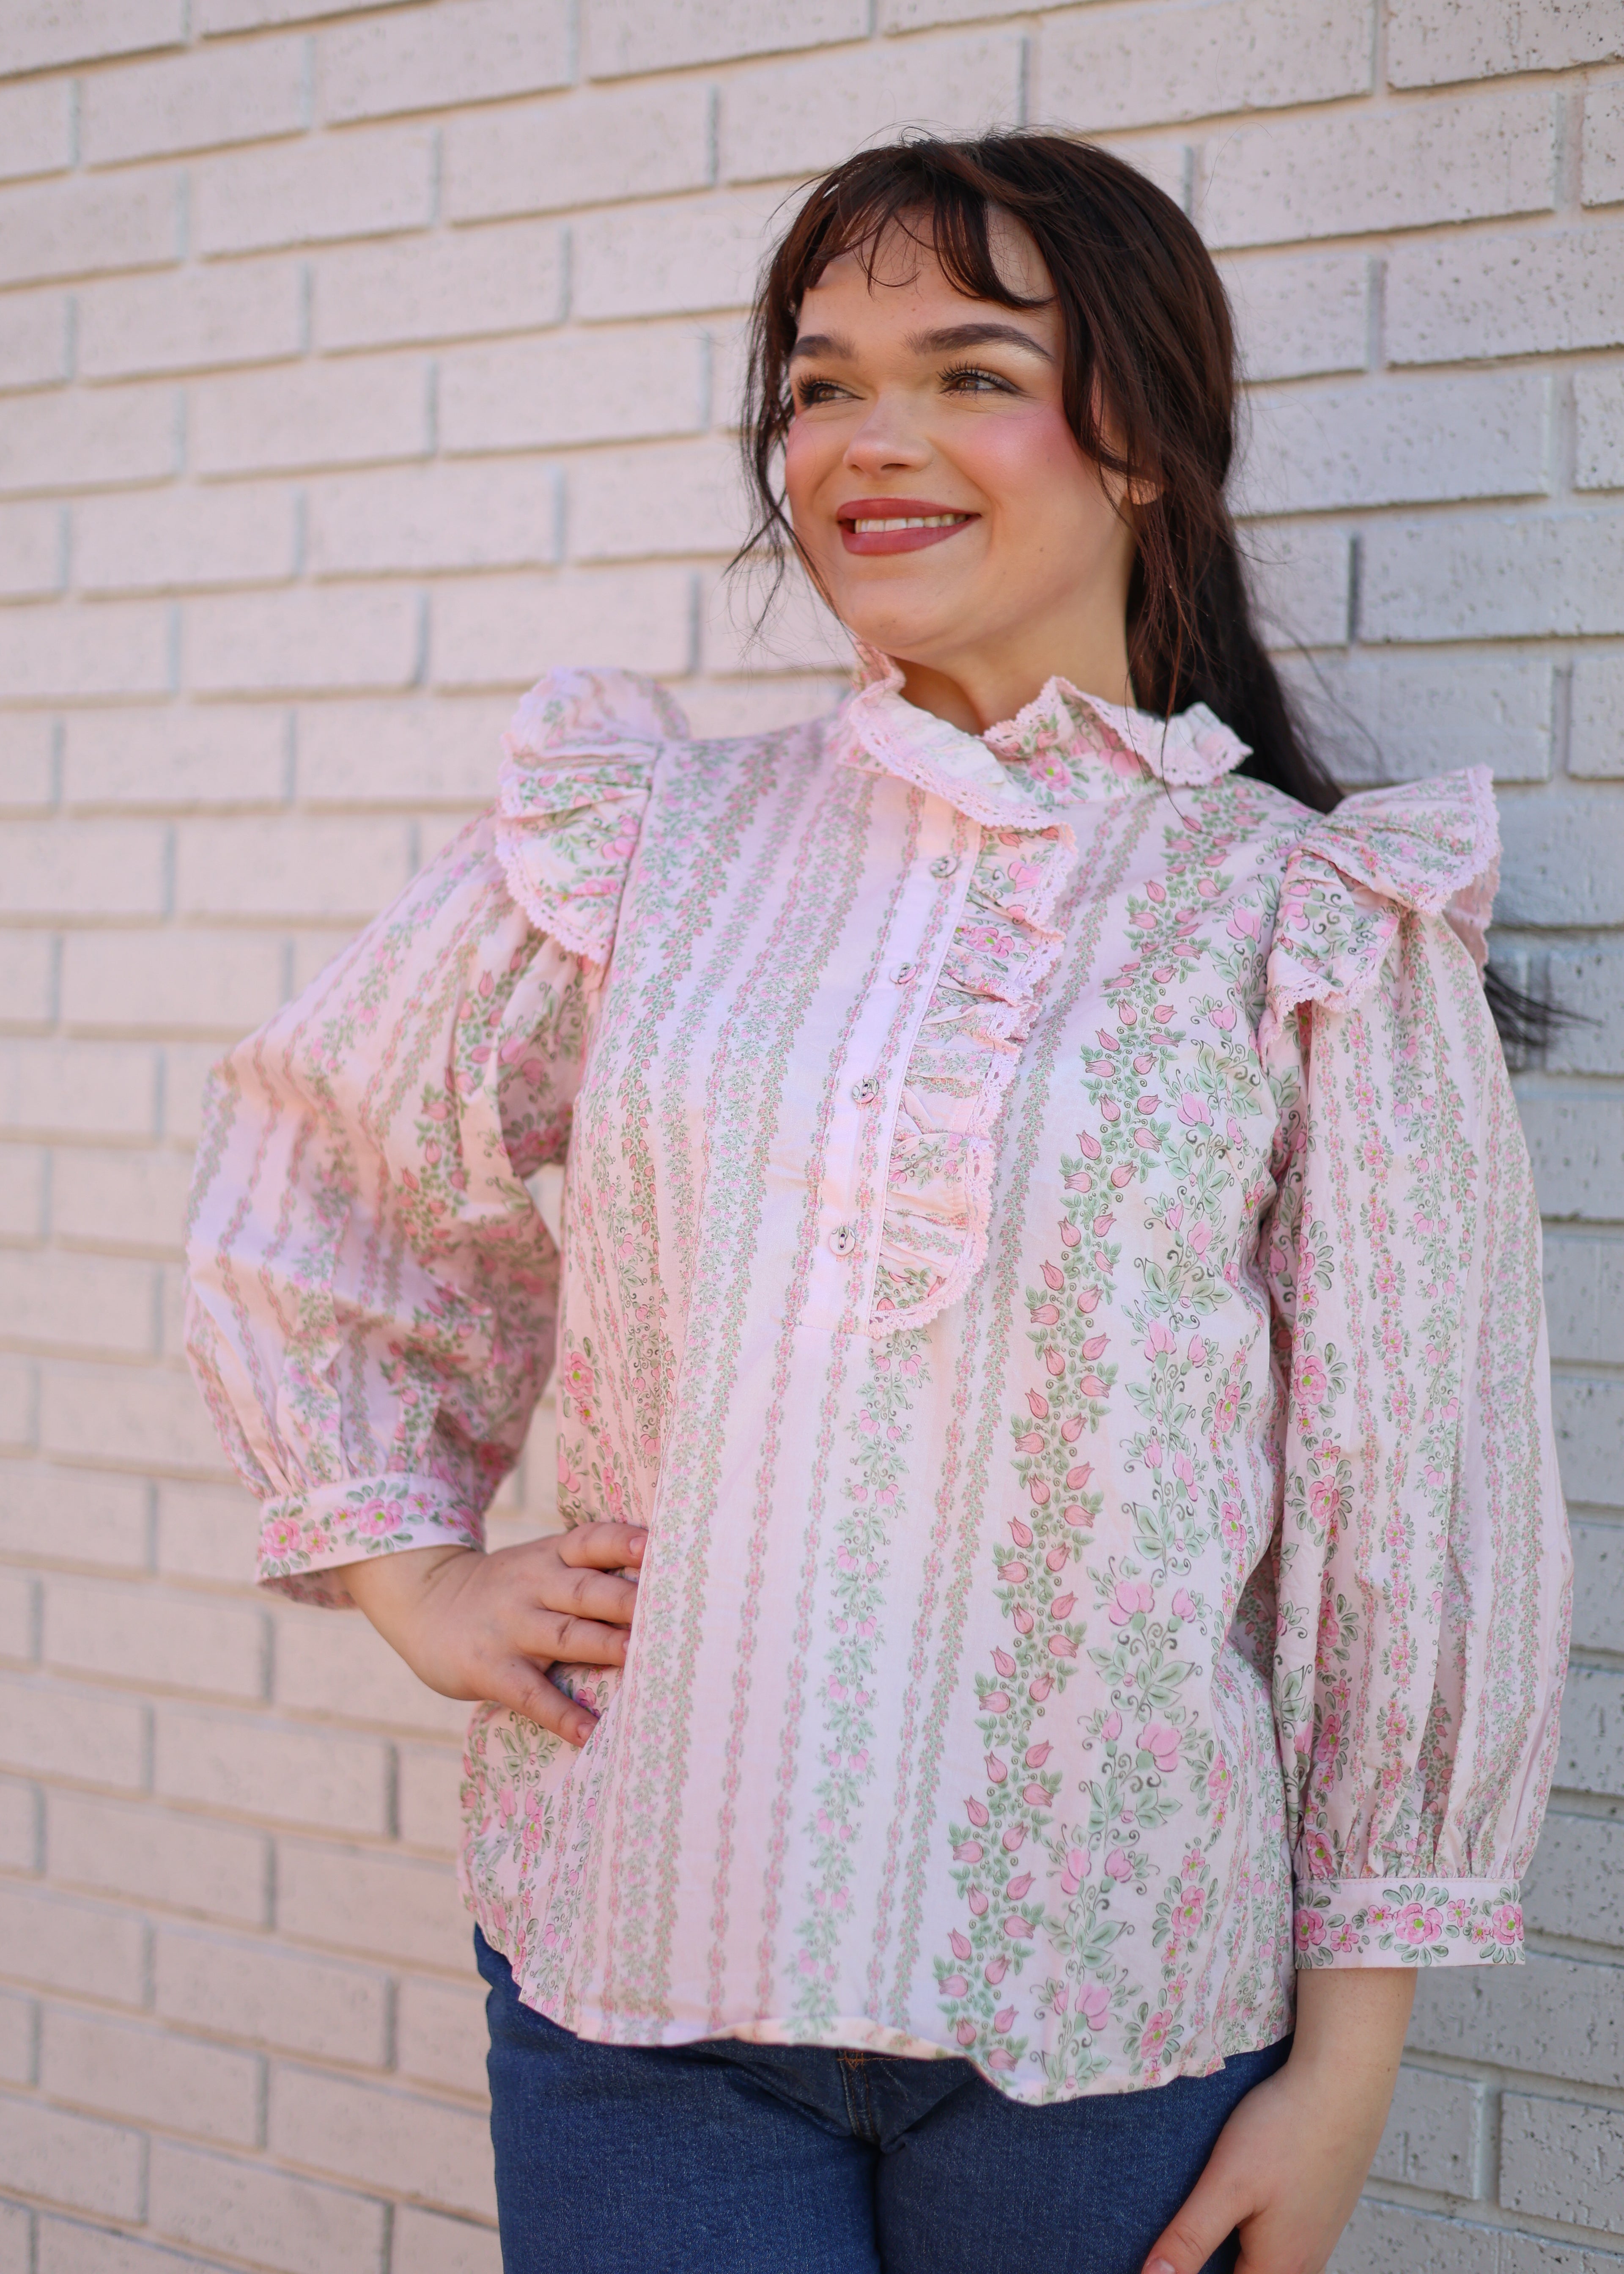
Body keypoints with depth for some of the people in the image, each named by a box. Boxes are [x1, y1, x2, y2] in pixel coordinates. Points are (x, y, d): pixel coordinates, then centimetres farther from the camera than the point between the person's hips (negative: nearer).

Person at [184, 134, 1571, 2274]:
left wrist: (1343, 2065, -2)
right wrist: (409, 1565, 9)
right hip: (636, 1957, 2)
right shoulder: (638, 844, 4)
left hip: (1104, 2012, -1)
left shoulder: (1311, 926, -2)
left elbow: (1415, 1515, -2)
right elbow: (307, 1162, 19)